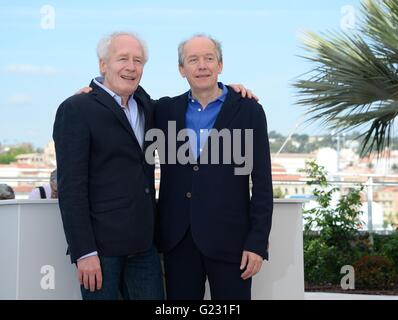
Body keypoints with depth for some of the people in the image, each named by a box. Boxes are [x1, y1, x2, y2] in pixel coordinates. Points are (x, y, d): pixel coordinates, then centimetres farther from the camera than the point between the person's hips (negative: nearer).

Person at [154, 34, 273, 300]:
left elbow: (262, 183, -3)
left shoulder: (248, 111, -1)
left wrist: (258, 242, -9)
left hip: (229, 238, -3)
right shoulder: (166, 110, 7)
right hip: (178, 238, 3)